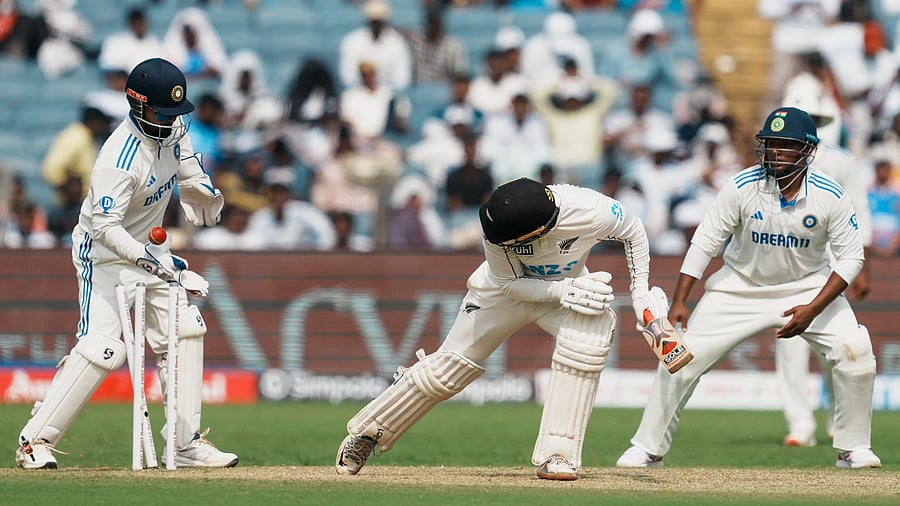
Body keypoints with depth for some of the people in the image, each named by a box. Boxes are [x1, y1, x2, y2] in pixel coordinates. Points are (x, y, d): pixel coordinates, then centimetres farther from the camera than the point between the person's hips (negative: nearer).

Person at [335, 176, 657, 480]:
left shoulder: (594, 212, -37)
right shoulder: (496, 229, -35)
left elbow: (633, 232, -14)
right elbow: (510, 283, -19)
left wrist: (640, 292, -16)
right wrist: (564, 292, -33)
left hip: (569, 286, 0)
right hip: (507, 291, 0)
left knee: (585, 341, -30)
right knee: (450, 366, -2)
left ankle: (556, 455, -22)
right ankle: (368, 433, 17)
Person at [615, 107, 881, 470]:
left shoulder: (830, 196, -19)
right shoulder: (743, 187, -20)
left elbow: (851, 256, -13)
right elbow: (705, 242, -14)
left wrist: (813, 309, -24)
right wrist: (679, 301, -20)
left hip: (808, 287, 0)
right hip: (741, 287, 0)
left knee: (855, 351, -18)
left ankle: (853, 449, 0)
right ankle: (648, 449, 7)